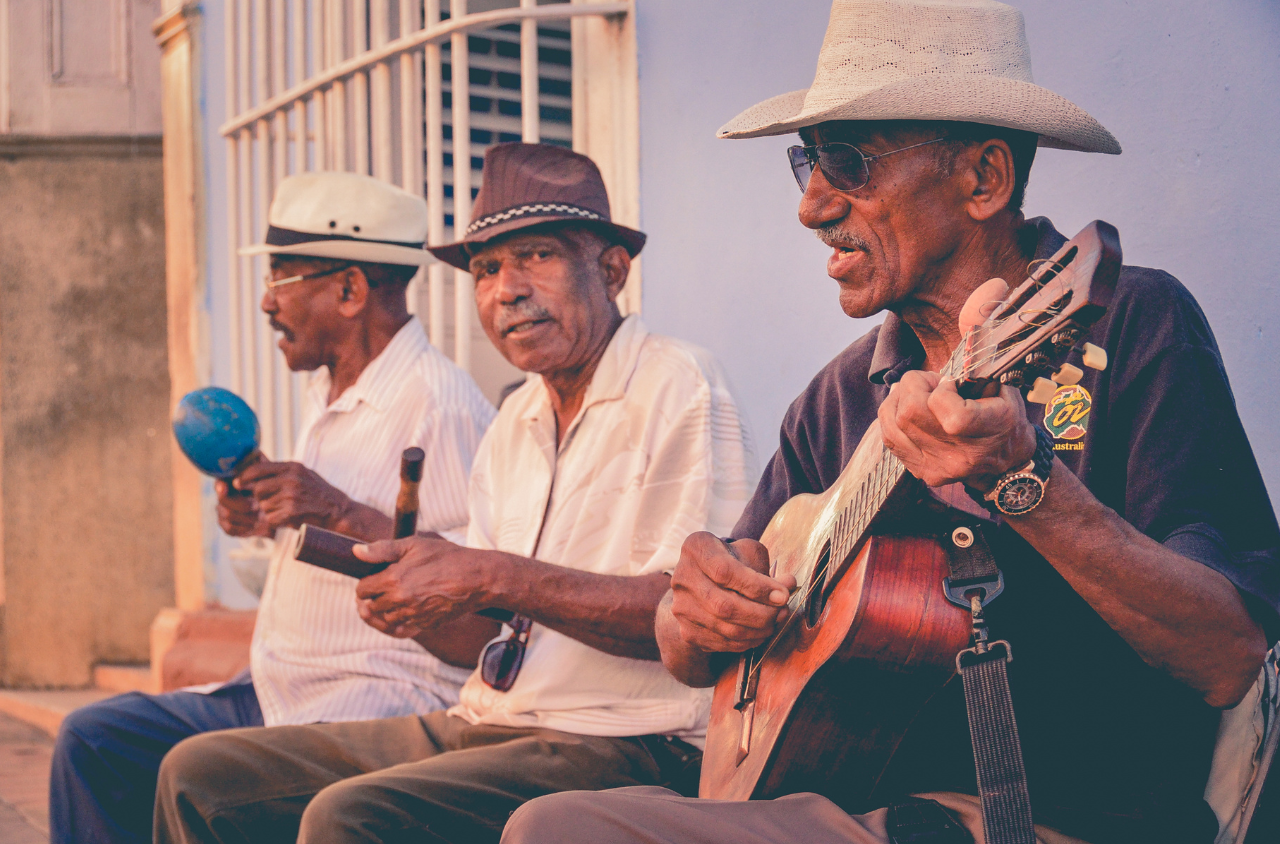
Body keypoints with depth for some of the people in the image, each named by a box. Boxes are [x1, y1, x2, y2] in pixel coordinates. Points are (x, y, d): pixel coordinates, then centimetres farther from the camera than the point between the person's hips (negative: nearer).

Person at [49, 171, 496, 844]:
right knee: (91, 740, 5)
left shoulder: (440, 403, -15)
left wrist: (340, 513, -25)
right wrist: (265, 518, 9)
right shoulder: (326, 395, 17)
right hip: (275, 689, 10)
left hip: (390, 700, -10)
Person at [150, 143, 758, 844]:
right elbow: (485, 641, 16)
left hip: (621, 746, -8)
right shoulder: (516, 421, 18)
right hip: (483, 729, 8)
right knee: (201, 774, 1)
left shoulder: (678, 388, -8)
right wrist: (410, 601, -6)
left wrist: (498, 578, -20)